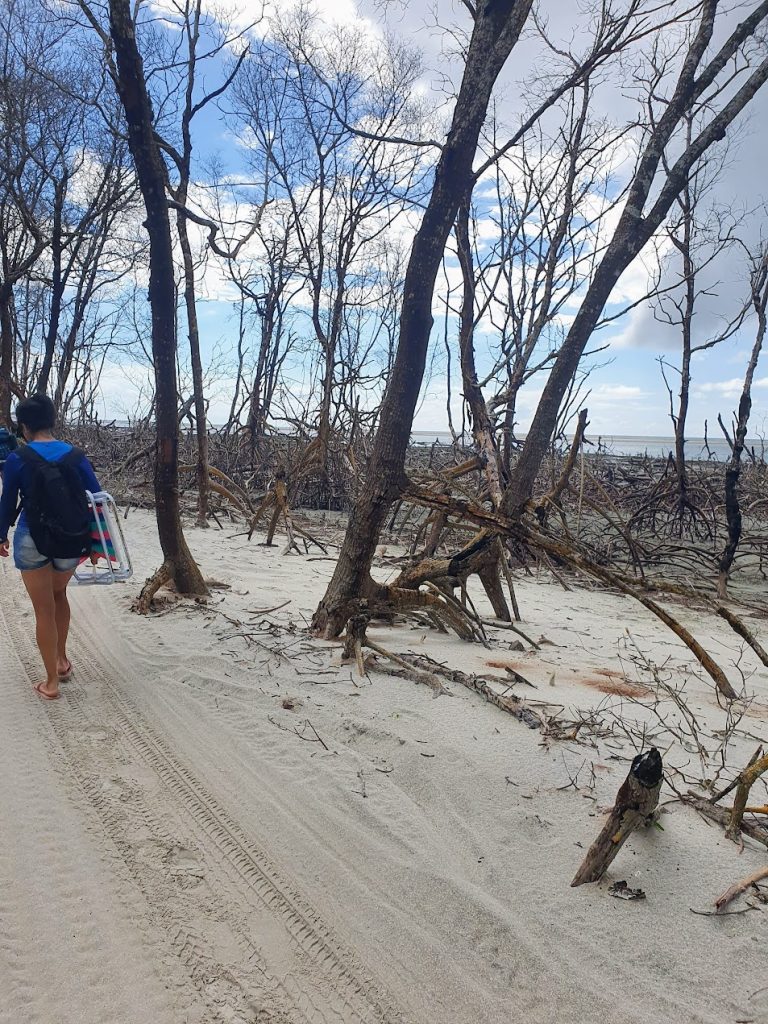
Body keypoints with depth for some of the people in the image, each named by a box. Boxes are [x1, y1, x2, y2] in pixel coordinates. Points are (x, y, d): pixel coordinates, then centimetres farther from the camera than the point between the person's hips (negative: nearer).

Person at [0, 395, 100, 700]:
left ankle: (51, 682, 18)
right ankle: (62, 659, 35)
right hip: (71, 542, 3)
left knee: (44, 610, 9)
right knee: (59, 594, 30)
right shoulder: (76, 456, -4)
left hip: (33, 540, -3)